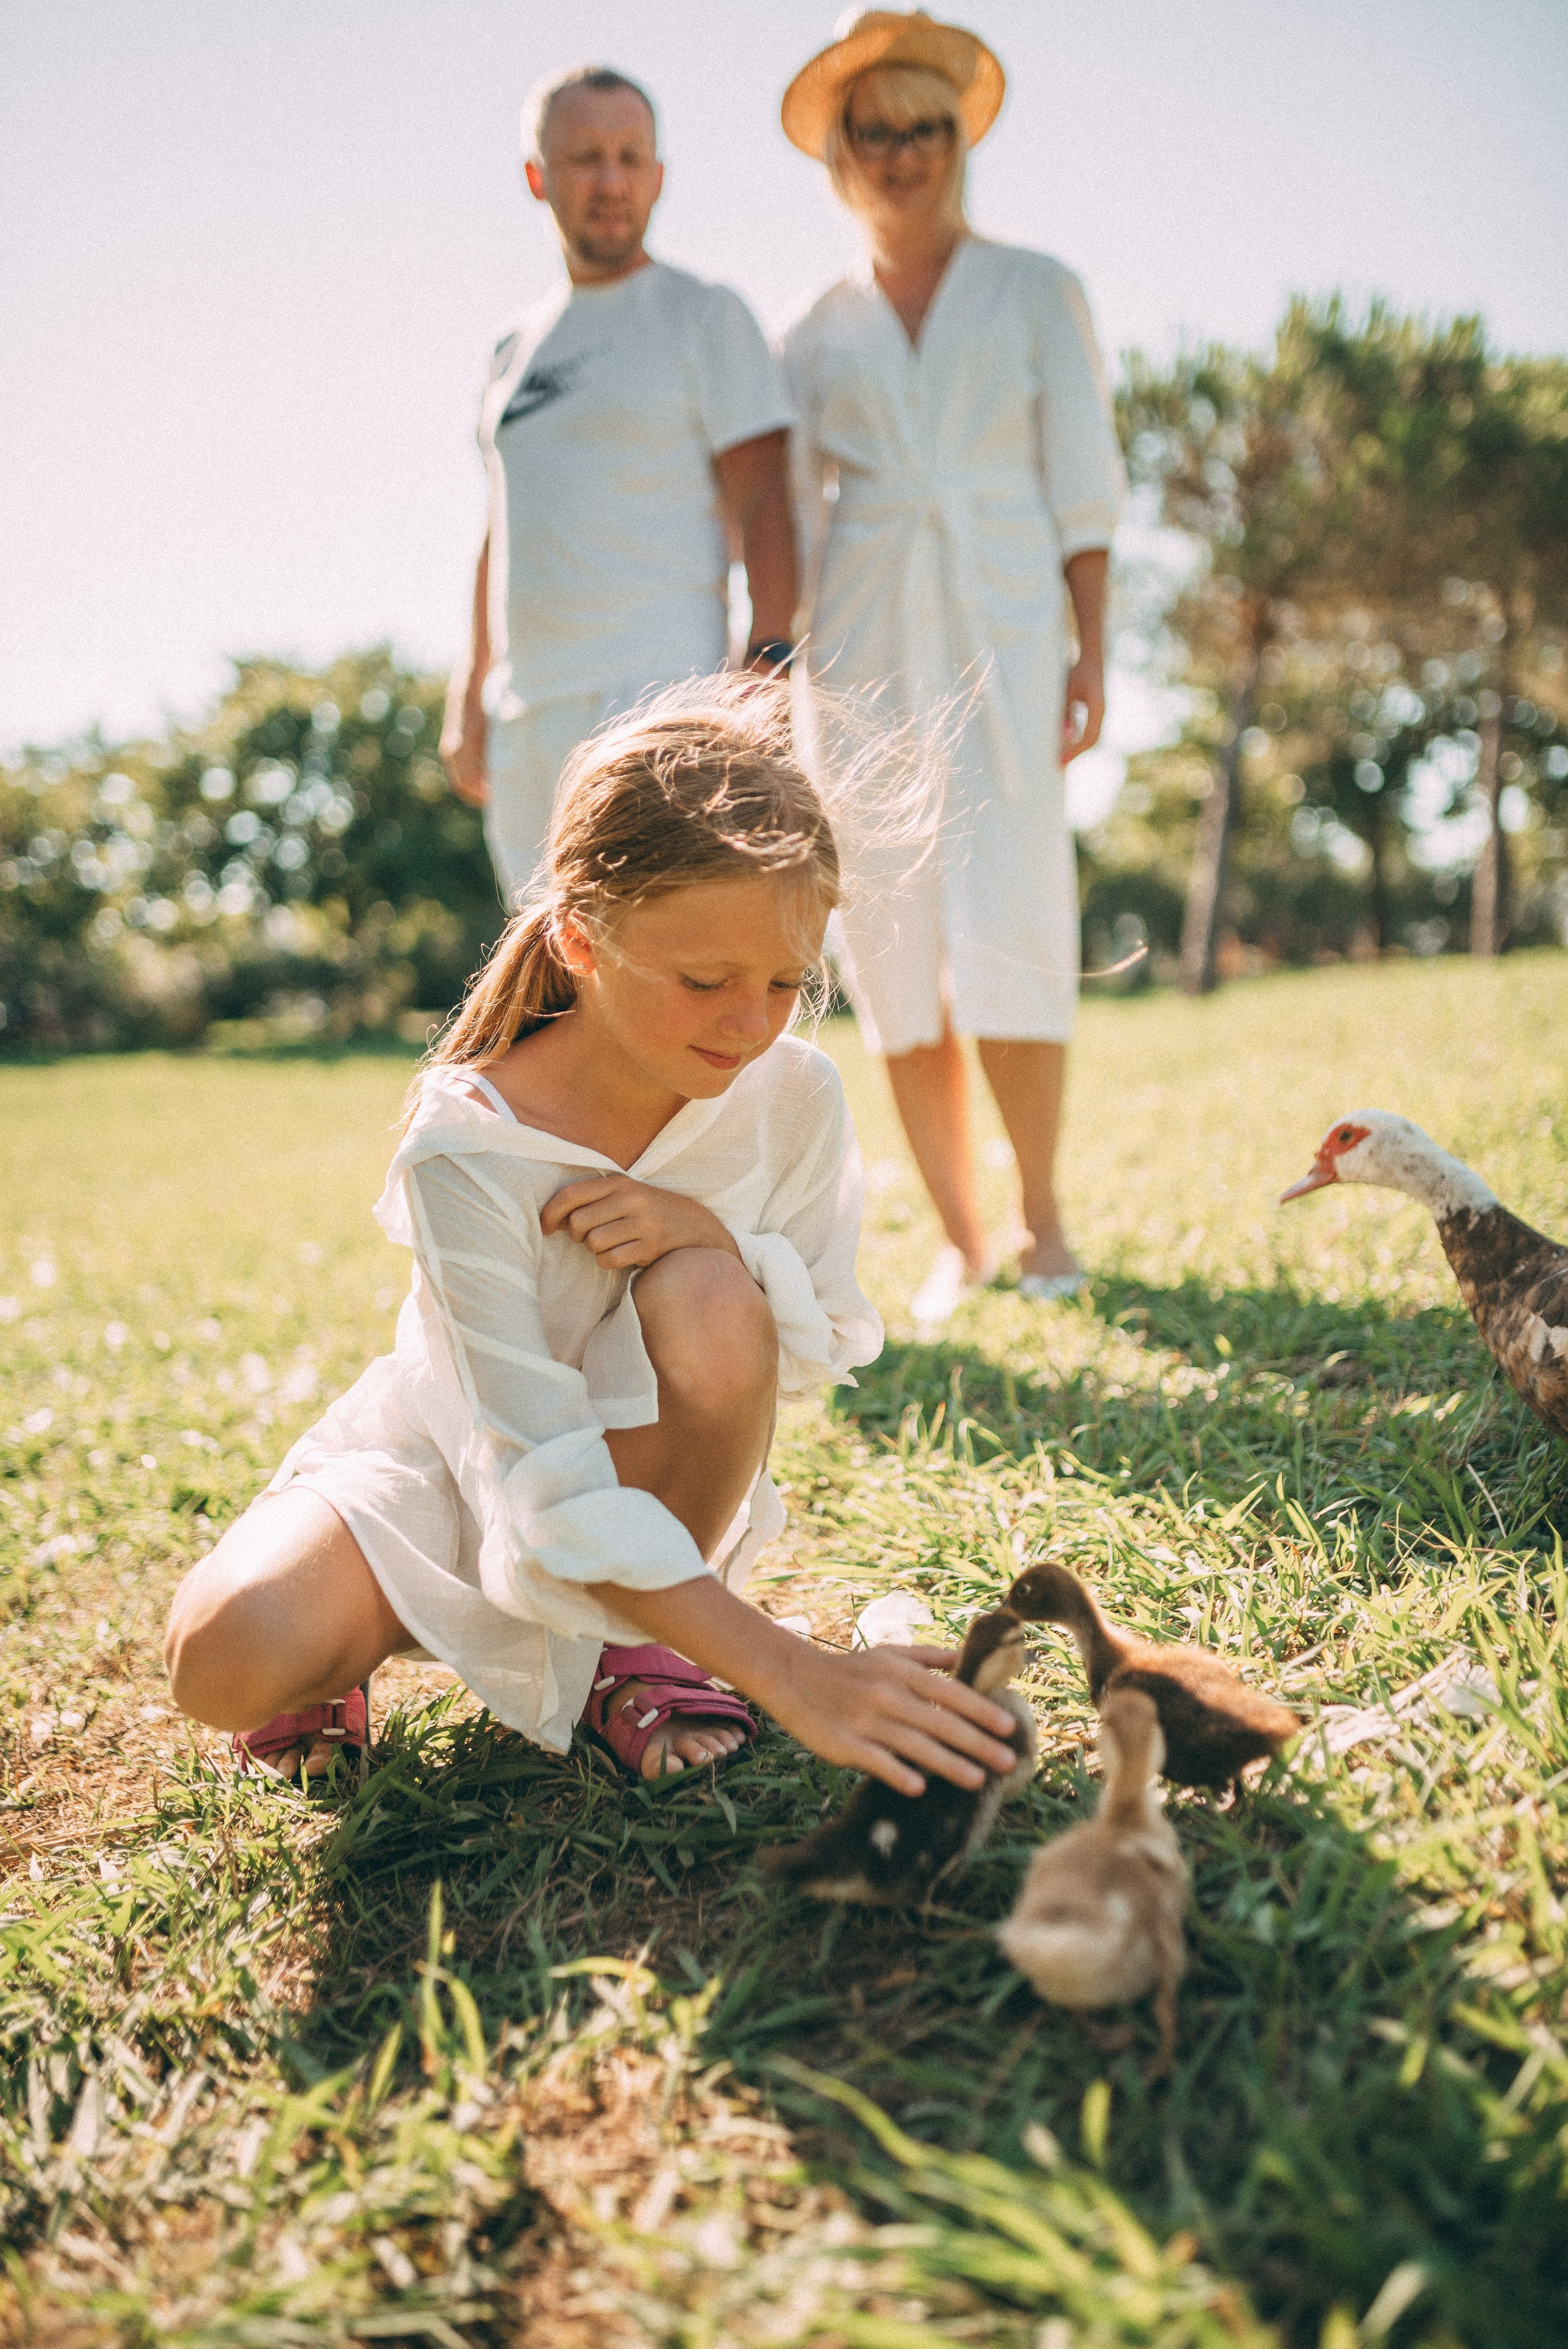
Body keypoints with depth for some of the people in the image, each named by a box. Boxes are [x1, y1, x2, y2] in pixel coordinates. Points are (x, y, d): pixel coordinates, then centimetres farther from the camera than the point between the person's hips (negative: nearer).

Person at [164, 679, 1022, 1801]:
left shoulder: (796, 1095, -18)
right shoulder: (463, 1154, -30)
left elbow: (829, 1346, -8)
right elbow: (550, 1483, -34)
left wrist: (712, 1233, -31)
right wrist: (790, 1670, -44)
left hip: (654, 1465, 3)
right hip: (462, 1471, -2)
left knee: (710, 1299, -33)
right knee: (227, 1659, -30)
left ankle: (640, 1648, -6)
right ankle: (377, 1621, 9)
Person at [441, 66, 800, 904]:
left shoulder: (704, 316, 3)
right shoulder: (516, 348, 20)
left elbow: (762, 505, -6)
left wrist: (768, 672, -18)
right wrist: (469, 694, 17)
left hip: (654, 694, -6)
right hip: (526, 711, 7)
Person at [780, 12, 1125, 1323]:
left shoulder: (1038, 293, 10)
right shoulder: (819, 336, 14)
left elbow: (1082, 482, 4)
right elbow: (787, 528, 11)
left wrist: (1092, 653, -6)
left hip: (1005, 636, -2)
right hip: (864, 652, 2)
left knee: (1009, 940, -14)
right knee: (895, 950, -2)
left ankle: (1044, 1213, 6)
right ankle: (961, 1237, 9)